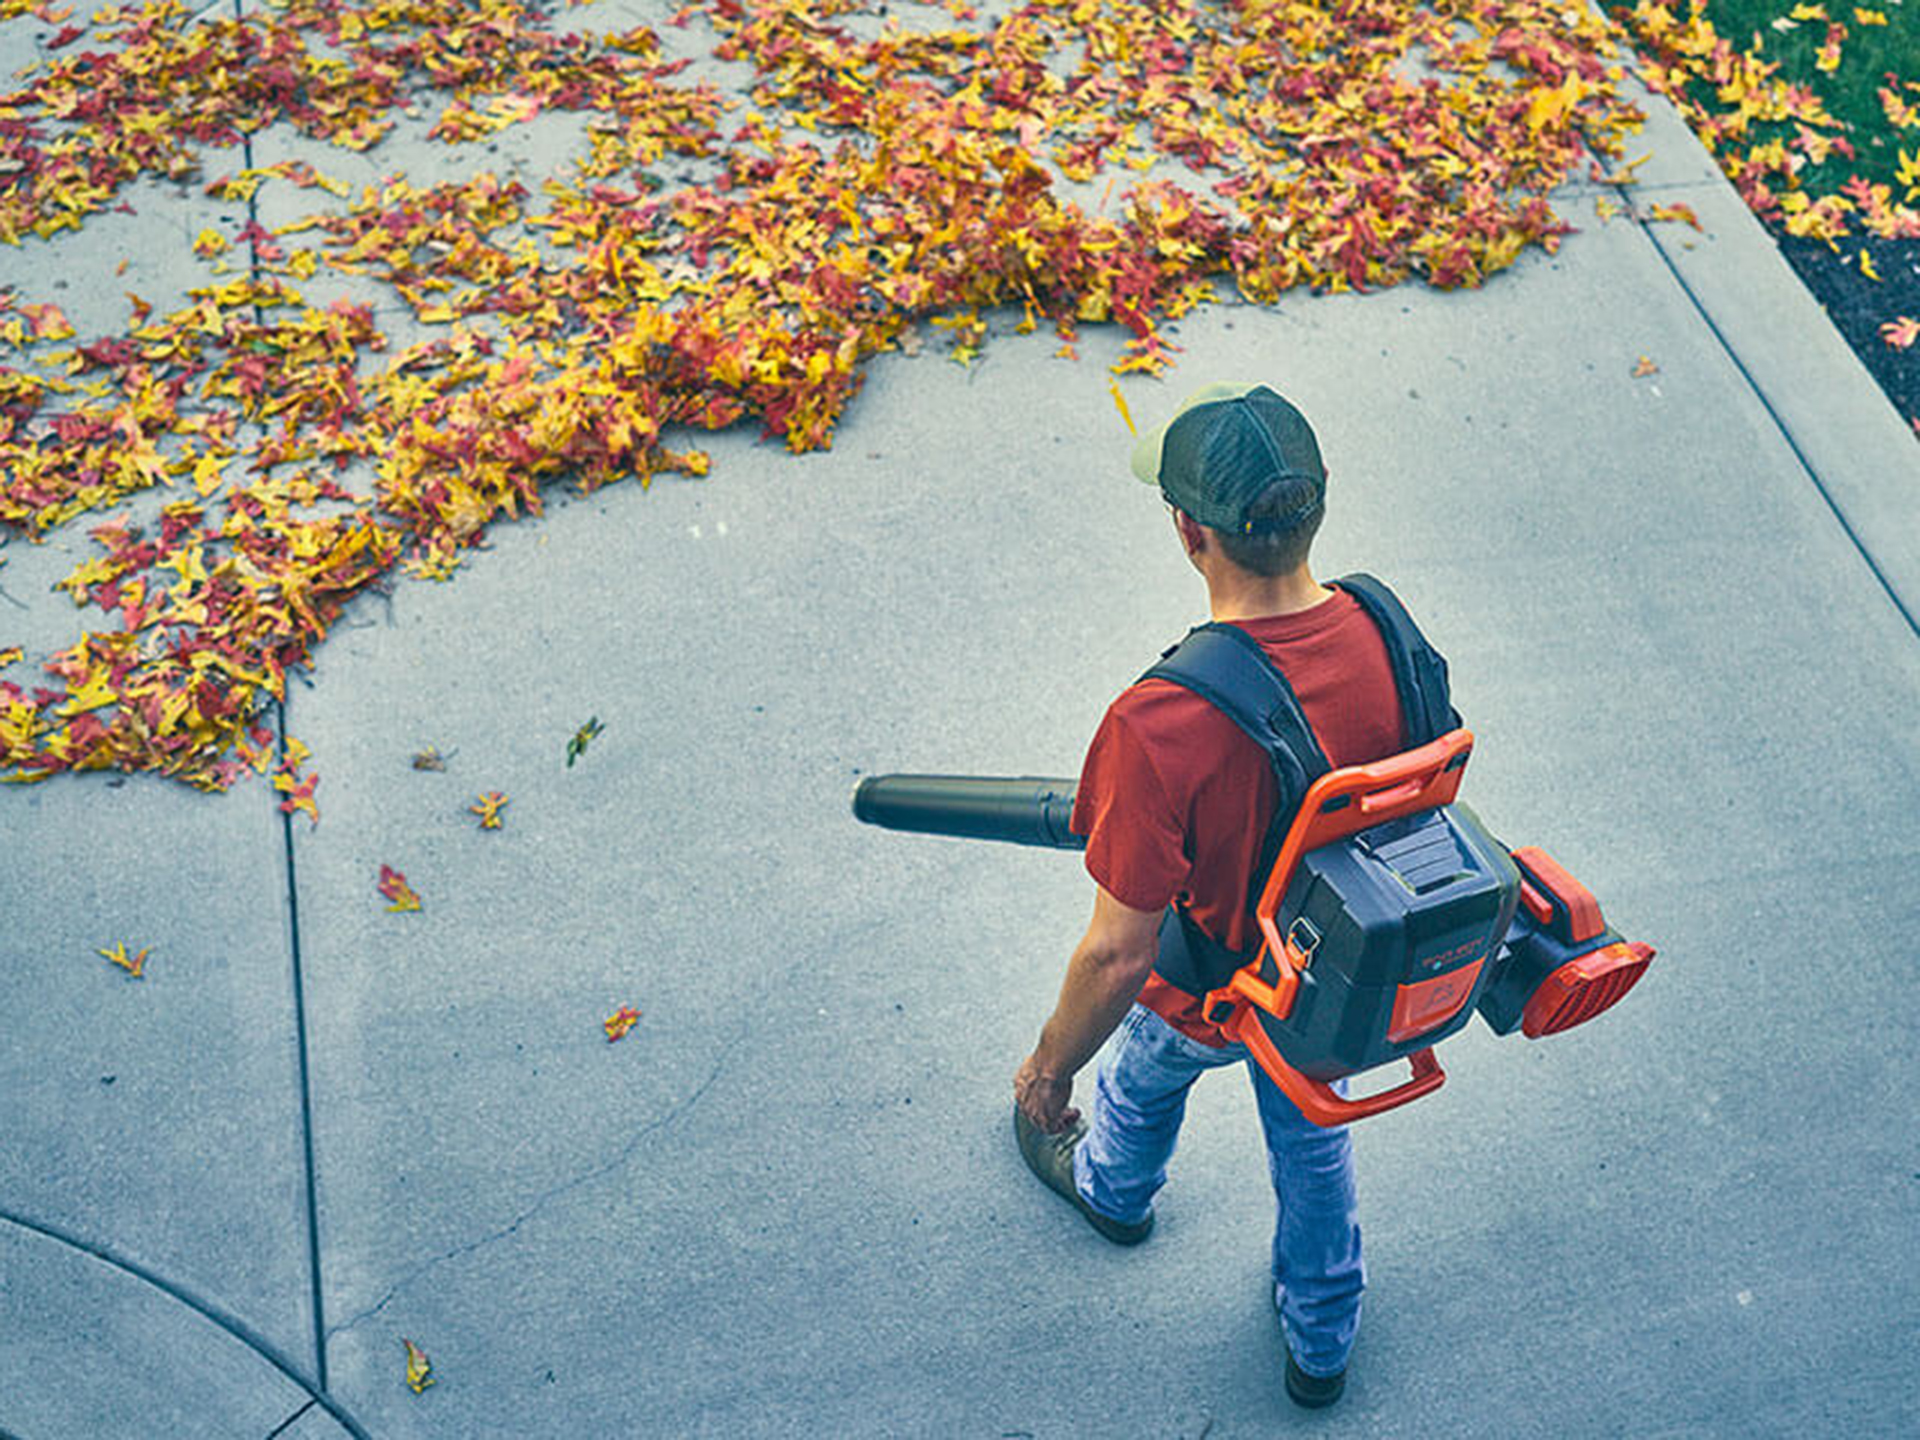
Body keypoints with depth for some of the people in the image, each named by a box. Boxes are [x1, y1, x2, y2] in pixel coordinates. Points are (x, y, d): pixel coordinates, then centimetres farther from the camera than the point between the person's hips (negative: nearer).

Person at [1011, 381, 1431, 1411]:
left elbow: (1121, 956, -32)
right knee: (1311, 1135, 33)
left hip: (1206, 999, -4)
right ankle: (1322, 1342, 59)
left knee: (1144, 1080, 33)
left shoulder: (1161, 728, -43)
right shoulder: (1382, 639, -25)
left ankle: (1113, 1190, 69)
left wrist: (1048, 1069, -13)